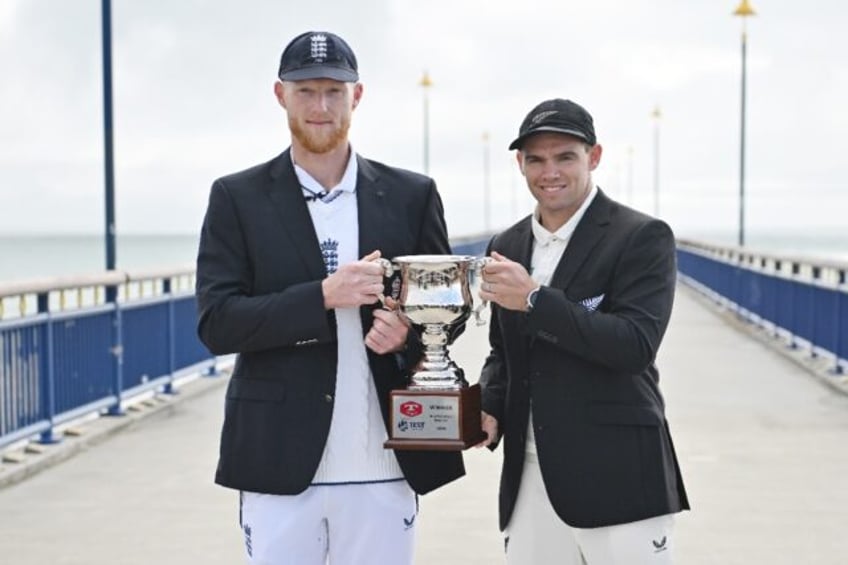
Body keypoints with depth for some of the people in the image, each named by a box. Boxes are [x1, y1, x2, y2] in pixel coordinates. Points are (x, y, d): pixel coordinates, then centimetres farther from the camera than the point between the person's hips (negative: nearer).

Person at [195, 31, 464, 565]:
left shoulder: (412, 195, 7)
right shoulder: (237, 198, 2)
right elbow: (216, 323, -5)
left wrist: (409, 330, -12)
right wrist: (323, 296, -18)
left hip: (386, 464, 1)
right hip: (279, 464, -1)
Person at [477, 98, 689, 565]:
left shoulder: (643, 237, -6)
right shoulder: (507, 246, 12)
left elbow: (636, 345, -17)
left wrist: (535, 298, -21)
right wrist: (489, 407, 1)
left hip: (616, 480, -5)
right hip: (530, 477, 5)